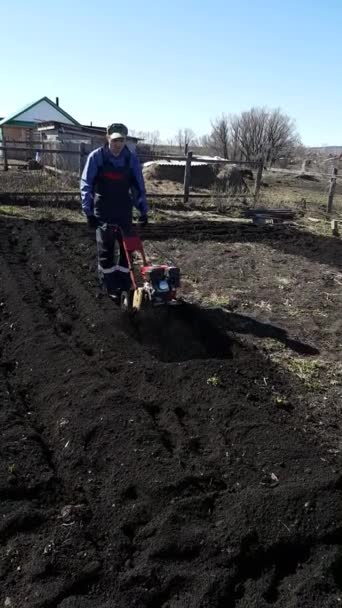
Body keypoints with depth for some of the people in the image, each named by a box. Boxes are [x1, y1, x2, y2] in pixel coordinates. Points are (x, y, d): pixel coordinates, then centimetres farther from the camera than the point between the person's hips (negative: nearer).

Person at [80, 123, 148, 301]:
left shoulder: (132, 158, -3)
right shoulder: (96, 157, -9)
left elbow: (138, 186, 3)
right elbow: (86, 185, -7)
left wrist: (143, 210, -1)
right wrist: (88, 211, -14)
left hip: (124, 212, 2)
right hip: (103, 212, -2)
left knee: (126, 248, 3)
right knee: (105, 249, 3)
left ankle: (124, 286, 14)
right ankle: (109, 288, 12)